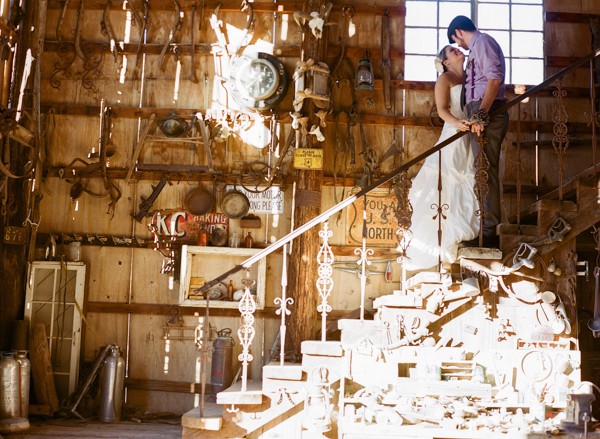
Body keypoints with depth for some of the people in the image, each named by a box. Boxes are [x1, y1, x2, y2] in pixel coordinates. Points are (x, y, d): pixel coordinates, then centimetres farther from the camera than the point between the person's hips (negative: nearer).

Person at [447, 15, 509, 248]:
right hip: (487, 113, 10)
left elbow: (495, 76, -17)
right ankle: (491, 228, 12)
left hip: (486, 113, -10)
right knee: (487, 172, 9)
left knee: (486, 172, -12)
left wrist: (481, 113, -25)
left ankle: (490, 232, -11)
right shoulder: (478, 46, 27)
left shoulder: (482, 41, -2)